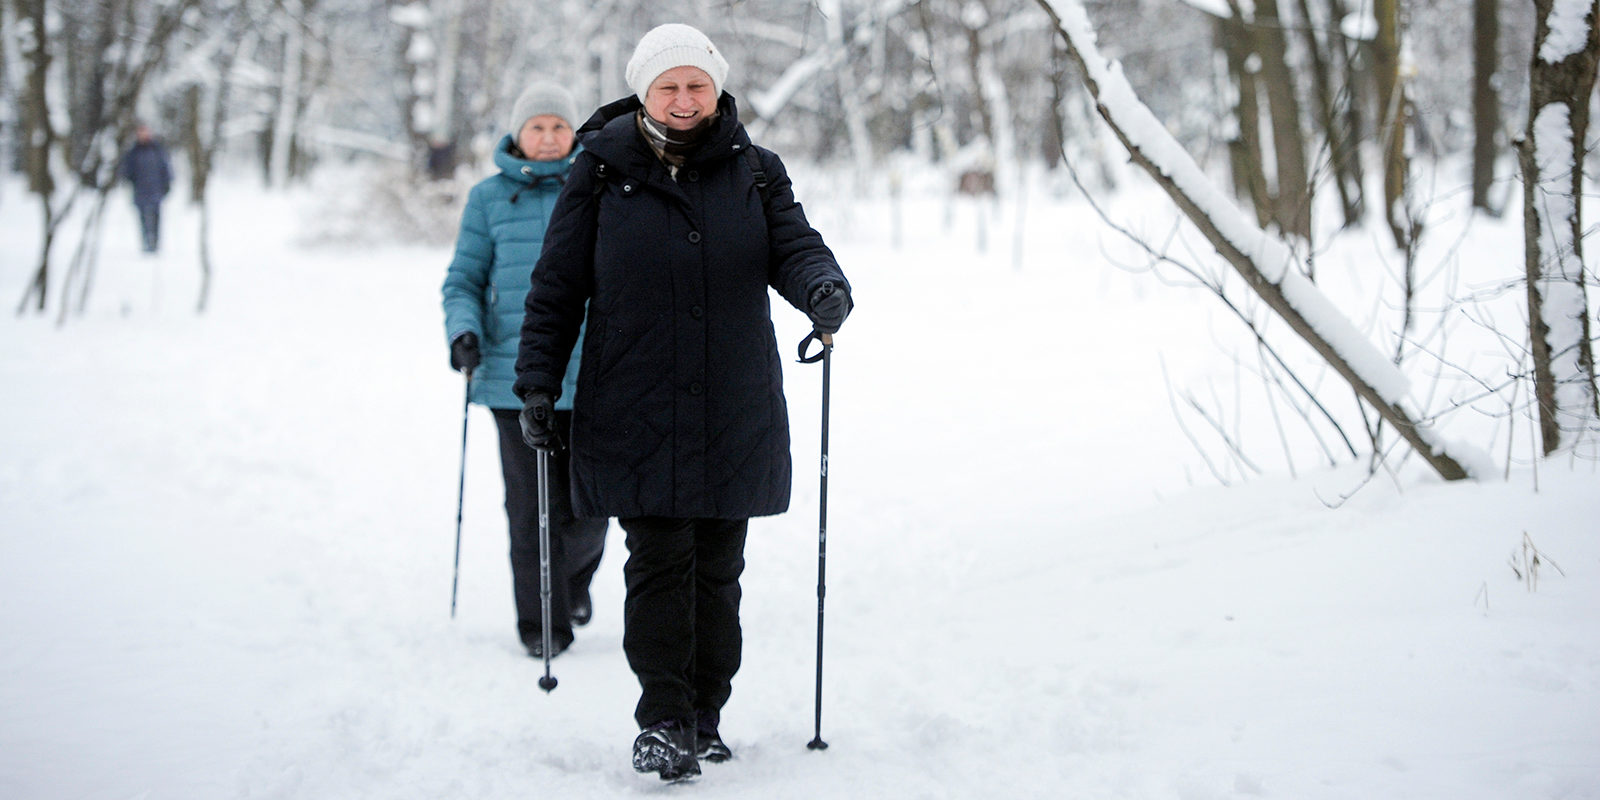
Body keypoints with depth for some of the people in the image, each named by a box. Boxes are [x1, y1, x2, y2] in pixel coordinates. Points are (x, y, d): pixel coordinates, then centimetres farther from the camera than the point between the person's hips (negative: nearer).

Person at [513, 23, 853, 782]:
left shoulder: (755, 171, 7)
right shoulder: (602, 172, 2)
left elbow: (793, 245, -1)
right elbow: (558, 283, 4)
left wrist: (823, 287, -25)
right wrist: (538, 380, 0)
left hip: (736, 413, 2)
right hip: (635, 413, -2)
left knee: (717, 569, 9)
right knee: (660, 562, -7)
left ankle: (704, 718, 21)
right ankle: (663, 722, 0)